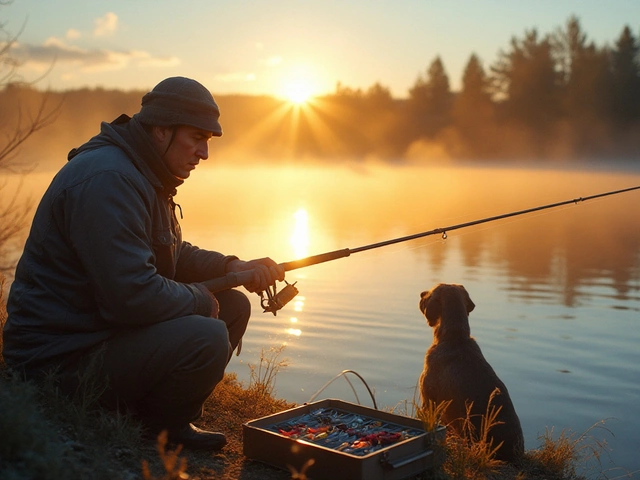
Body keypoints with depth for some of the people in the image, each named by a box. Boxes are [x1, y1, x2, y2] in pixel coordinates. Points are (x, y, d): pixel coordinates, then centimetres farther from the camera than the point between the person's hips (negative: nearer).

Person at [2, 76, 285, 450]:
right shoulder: (106, 179, -24)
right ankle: (159, 430, -2)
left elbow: (175, 254, 21)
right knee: (206, 338, -30)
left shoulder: (145, 175, 12)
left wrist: (235, 269, 2)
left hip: (105, 330, 11)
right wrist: (200, 299, -12)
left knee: (234, 306, 8)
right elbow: (132, 296, -31)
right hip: (62, 359, -11)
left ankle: (168, 416, 12)